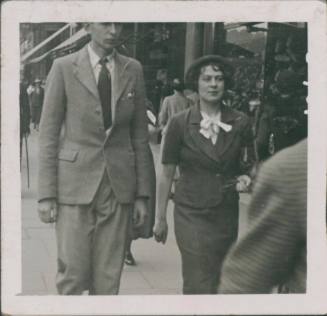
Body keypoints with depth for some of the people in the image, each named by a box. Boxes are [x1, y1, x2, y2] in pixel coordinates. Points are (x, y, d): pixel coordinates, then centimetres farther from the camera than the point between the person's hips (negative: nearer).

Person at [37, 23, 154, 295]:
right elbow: (49, 133, -1)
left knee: (109, 278, 6)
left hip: (118, 184, 3)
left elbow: (140, 135, 9)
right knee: (73, 274, -2)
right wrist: (47, 194, -6)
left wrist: (142, 194, 5)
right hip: (75, 183, -2)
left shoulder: (133, 70, 8)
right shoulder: (64, 68, -1)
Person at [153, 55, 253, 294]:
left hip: (227, 214, 3)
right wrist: (160, 218, 3)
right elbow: (167, 174, 1)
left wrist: (246, 178, -6)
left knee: (222, 282, 11)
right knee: (199, 285, -8)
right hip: (191, 214, -3)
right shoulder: (180, 123, -5)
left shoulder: (240, 123, 1)